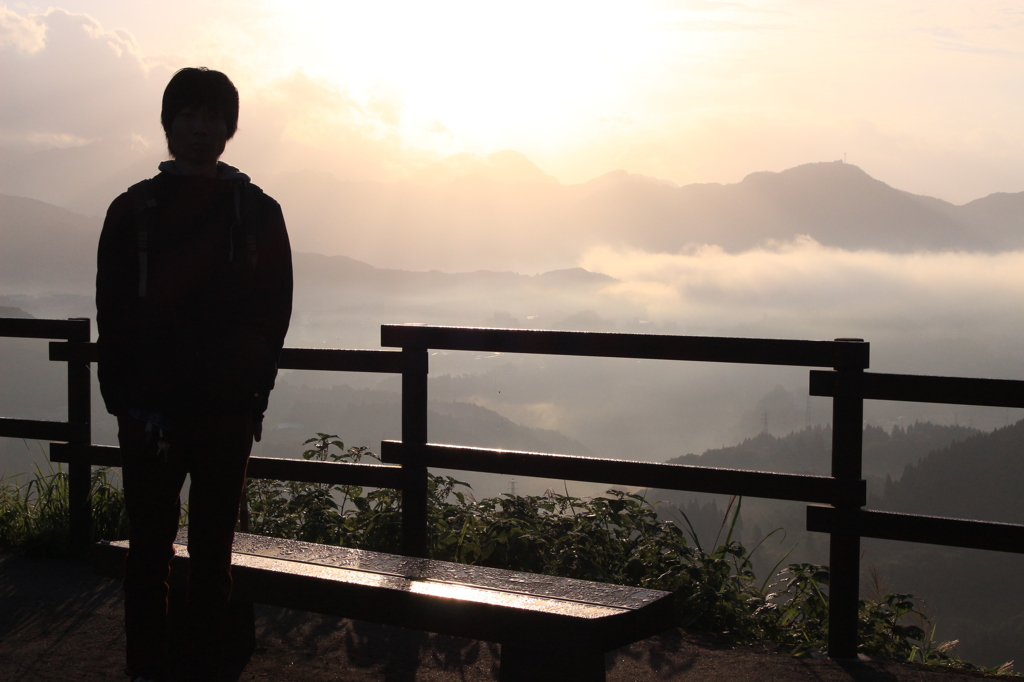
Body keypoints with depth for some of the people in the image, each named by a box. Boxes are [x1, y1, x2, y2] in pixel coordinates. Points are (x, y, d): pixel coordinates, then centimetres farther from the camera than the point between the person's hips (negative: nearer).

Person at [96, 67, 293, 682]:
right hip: (150, 412, 0)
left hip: (228, 413, 0)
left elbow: (273, 314, 4)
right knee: (149, 551, 4)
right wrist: (123, 398, -6)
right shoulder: (134, 211, 5)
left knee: (214, 555, 6)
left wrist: (254, 394, -3)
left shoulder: (259, 213, 5)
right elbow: (112, 314, 3)